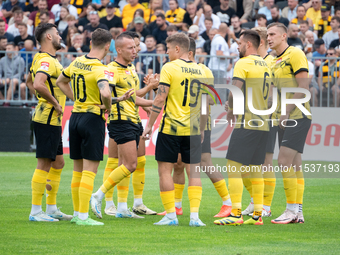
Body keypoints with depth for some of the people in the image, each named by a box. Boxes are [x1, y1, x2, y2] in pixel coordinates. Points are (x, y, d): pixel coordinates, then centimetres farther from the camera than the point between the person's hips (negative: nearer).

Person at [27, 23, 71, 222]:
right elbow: (38, 85, -32)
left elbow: (30, 82, 30)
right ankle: (36, 211, -5)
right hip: (48, 120, -10)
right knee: (44, 164, -8)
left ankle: (52, 209, 20)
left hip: (53, 120, 10)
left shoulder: (49, 60, 16)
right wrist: (54, 103, -20)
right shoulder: (46, 61, -16)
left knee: (58, 163, 14)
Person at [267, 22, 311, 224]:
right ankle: (298, 212, 8)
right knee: (294, 166, 7)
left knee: (284, 162, -15)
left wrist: (287, 112, -20)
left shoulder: (295, 54, -8)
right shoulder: (276, 61, 18)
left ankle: (292, 209, -13)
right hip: (285, 119, 9)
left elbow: (304, 86, -16)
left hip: (298, 116, -9)